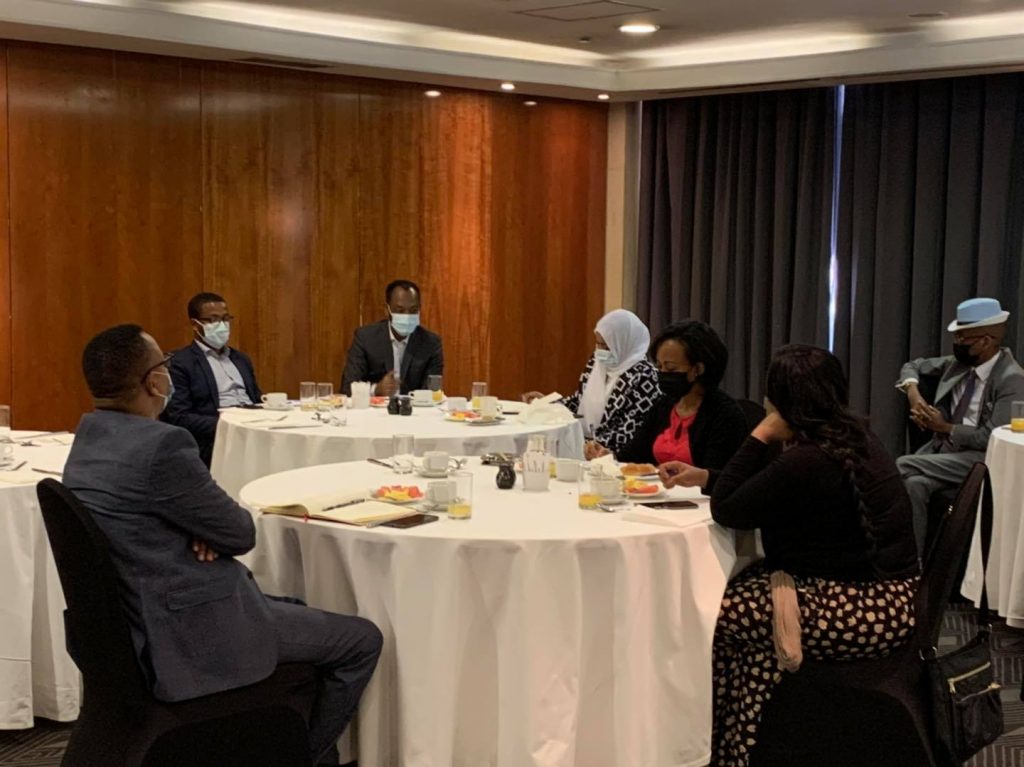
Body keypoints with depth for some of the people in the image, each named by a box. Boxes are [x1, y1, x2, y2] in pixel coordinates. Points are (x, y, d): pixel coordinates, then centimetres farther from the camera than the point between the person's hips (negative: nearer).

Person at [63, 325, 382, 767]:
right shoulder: (161, 445, -26)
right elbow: (241, 534, -16)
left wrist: (206, 526, -6)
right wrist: (223, 521, 6)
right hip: (187, 635, -10)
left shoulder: (90, 436, 4)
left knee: (299, 608, 30)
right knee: (362, 640, 2)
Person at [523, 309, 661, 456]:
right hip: (583, 442, 8)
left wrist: (601, 444, -26)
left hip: (617, 455, -7)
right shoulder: (597, 361, 10)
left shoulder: (643, 376, -13)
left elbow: (633, 428, -17)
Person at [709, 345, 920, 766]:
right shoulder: (854, 436, 8)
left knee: (718, 614, -4)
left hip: (868, 611, -10)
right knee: (734, 590, 8)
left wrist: (760, 436, -12)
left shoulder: (807, 461, -23)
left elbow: (725, 510, -13)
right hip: (882, 593, 10)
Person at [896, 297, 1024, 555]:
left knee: (902, 466, -25)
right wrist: (912, 391, -1)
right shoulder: (959, 363, 6)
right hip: (941, 447, 6)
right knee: (913, 484, -26)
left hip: (979, 459, -6)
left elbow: (990, 438, -18)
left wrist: (945, 427, -12)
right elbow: (913, 366, 21)